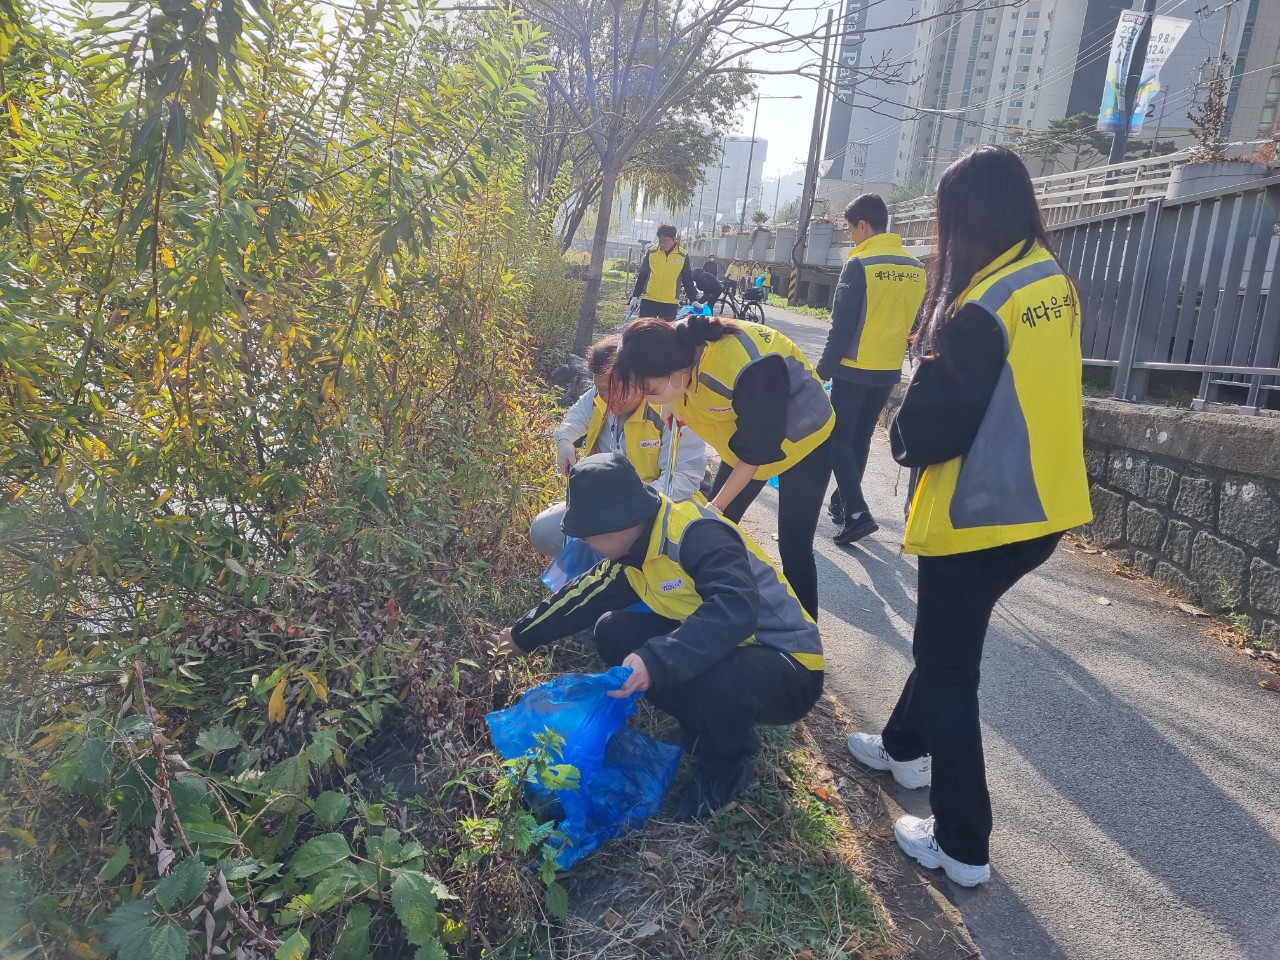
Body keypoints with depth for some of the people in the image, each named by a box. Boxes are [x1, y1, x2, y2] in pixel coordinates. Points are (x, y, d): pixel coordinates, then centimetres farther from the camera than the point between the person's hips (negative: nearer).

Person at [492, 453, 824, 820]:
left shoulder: (697, 534, -27)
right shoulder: (633, 550, 0)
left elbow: (735, 610, -41)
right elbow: (582, 596, 14)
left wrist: (656, 662, -48)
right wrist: (523, 635, 21)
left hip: (787, 668, -8)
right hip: (722, 653, 8)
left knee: (720, 677, -40)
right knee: (613, 632, -3)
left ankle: (725, 769, -5)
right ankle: (712, 729, 7)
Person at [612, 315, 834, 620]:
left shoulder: (745, 367, -41)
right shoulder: (681, 348, -20)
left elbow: (757, 450, -28)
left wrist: (714, 507, -22)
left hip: (804, 440, -6)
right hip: (746, 437, 6)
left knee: (793, 546, -7)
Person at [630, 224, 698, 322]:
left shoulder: (683, 256, 0)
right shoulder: (651, 252, 2)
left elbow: (688, 281, 7)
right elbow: (642, 276, 8)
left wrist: (694, 301, 3)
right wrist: (635, 296, 4)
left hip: (670, 303, -1)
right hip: (648, 300, 1)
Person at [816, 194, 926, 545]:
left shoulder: (860, 264, -14)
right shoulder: (916, 269, 6)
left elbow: (842, 325, -15)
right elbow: (913, 322, 13)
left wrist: (824, 368, -8)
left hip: (854, 369, -7)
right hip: (889, 370, 7)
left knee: (838, 439, 1)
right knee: (860, 438, 17)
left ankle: (857, 513, -9)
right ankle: (843, 502, 27)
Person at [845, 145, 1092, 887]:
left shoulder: (983, 307, -22)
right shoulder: (1055, 280, 5)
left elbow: (935, 425, -19)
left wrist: (905, 438, 1)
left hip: (981, 515, -9)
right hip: (1040, 504, 9)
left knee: (949, 665, 4)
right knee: (947, 638, 25)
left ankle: (963, 845, 14)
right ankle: (907, 747, 44)